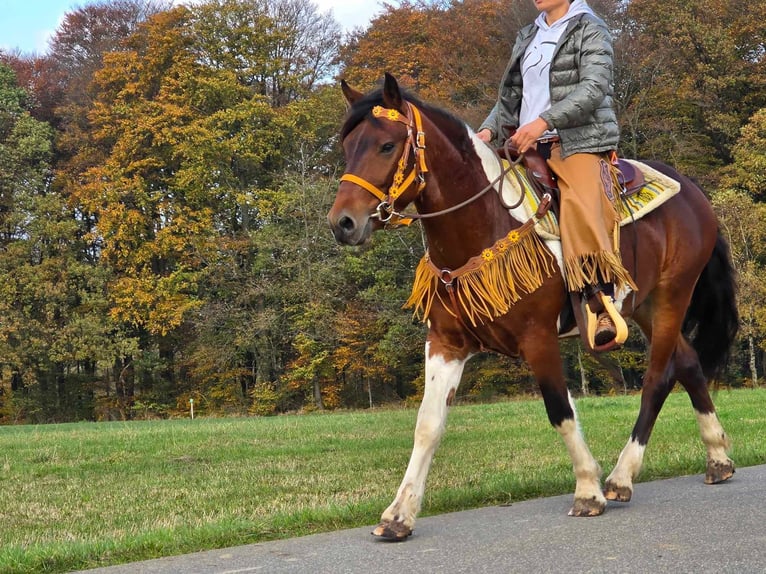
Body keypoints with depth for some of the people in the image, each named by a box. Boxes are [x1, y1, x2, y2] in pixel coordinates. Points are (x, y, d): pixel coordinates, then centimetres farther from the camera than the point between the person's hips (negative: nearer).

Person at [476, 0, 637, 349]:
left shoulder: (590, 30, 2)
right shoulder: (527, 37, 21)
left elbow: (594, 89, -12)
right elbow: (512, 95, 23)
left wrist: (544, 121, -23)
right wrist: (489, 130, 4)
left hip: (578, 141, -7)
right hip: (528, 146, 7)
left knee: (583, 211, -27)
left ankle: (603, 309, -29)